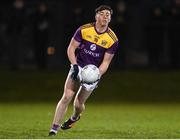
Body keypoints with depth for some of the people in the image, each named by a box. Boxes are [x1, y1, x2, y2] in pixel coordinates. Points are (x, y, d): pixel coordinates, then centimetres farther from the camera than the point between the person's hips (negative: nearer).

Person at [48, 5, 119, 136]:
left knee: (78, 104, 2)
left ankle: (75, 117, 38)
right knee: (67, 97, -13)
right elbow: (71, 48, -4)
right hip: (78, 67, 0)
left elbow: (105, 62, -5)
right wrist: (75, 66, -17)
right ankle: (54, 128, -9)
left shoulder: (112, 40, -10)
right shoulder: (84, 30, -9)